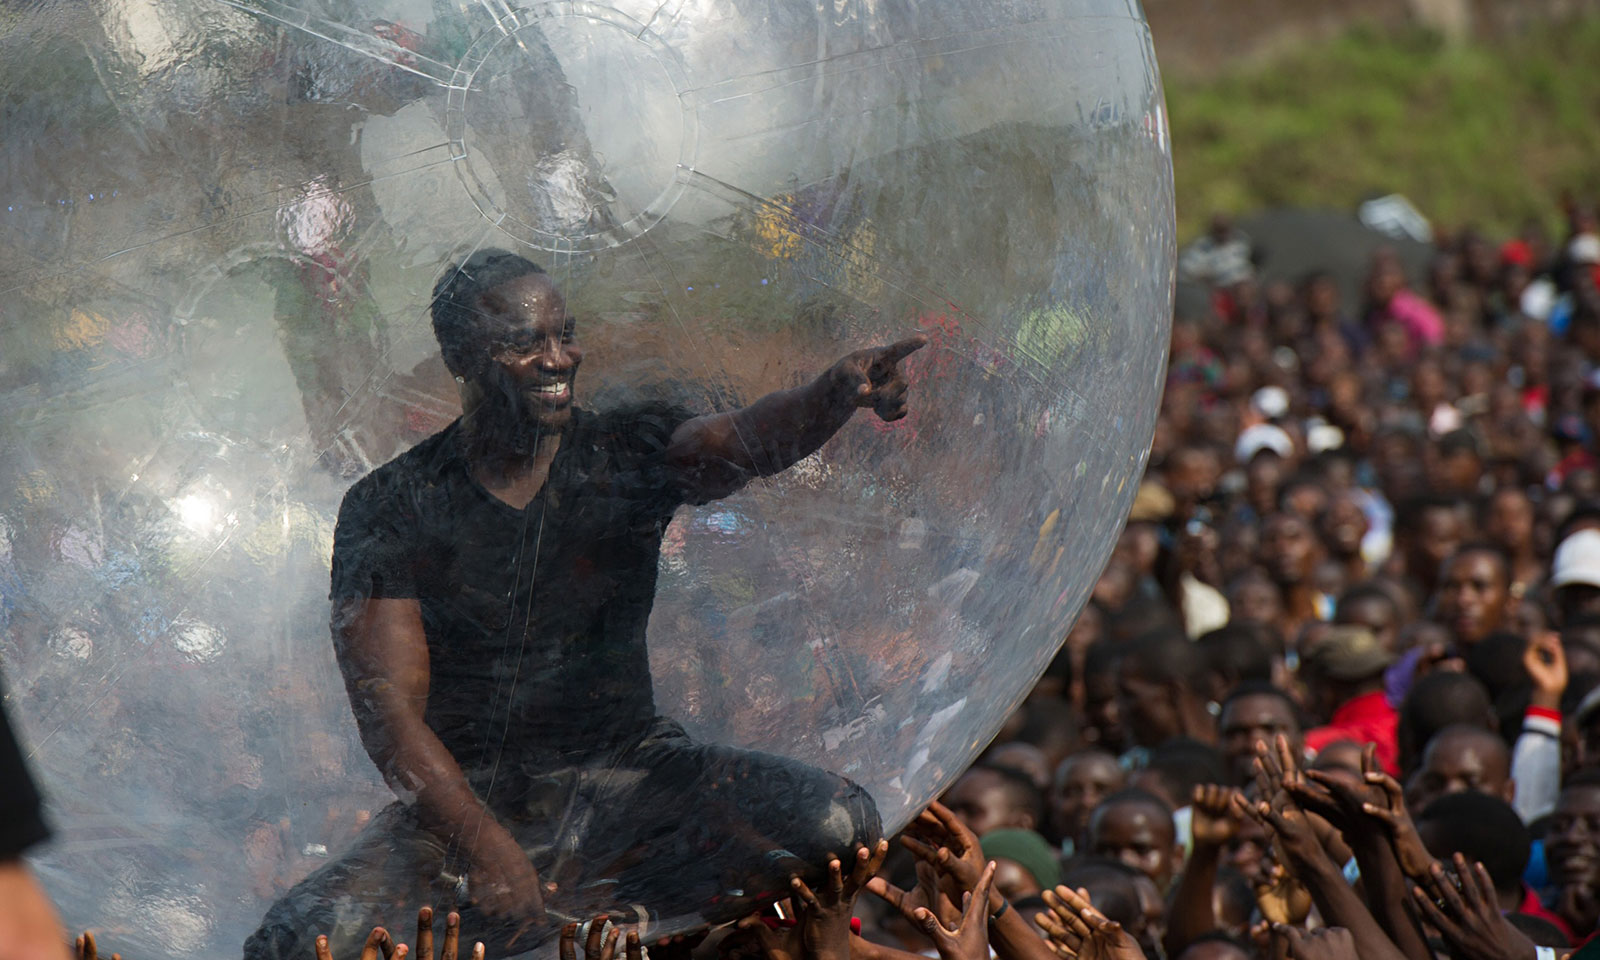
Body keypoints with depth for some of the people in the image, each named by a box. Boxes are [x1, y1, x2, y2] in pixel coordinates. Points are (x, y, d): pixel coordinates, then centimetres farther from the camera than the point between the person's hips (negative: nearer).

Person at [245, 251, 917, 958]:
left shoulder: (630, 451, 1)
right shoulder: (388, 509, -5)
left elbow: (743, 442, -21)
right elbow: (389, 708, -13)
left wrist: (837, 394, -45)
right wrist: (483, 844, -30)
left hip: (629, 767, 2)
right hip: (466, 797, -2)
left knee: (839, 825, -23)